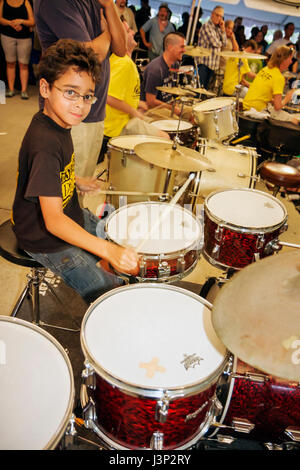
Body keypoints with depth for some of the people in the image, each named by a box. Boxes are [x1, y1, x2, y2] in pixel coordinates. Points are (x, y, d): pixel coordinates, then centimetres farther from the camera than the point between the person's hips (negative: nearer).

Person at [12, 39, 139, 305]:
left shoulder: (59, 123, -2)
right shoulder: (44, 143, -32)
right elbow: (53, 221, -36)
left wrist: (76, 182, 4)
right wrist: (108, 250, -45)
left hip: (70, 218, 10)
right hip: (45, 239, -9)